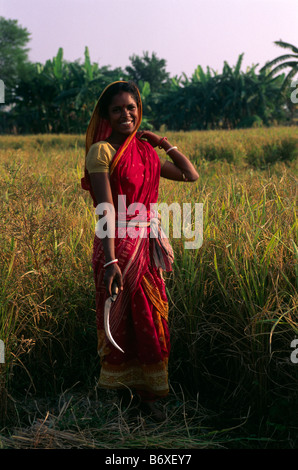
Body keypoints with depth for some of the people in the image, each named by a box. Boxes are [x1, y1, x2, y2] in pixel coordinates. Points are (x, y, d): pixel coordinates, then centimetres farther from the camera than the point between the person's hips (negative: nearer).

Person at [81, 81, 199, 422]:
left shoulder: (146, 151, 10)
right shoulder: (102, 150, -10)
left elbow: (191, 175, 17)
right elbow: (106, 210, -20)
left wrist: (164, 143, 8)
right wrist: (110, 261, -27)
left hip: (148, 244, 6)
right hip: (119, 244, -6)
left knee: (150, 319, 12)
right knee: (120, 320, 6)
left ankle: (145, 393, 28)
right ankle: (119, 399, 24)